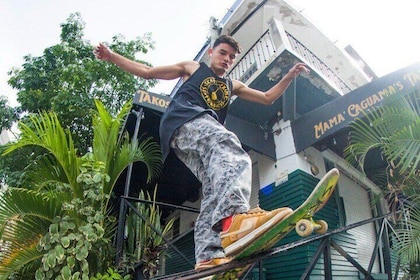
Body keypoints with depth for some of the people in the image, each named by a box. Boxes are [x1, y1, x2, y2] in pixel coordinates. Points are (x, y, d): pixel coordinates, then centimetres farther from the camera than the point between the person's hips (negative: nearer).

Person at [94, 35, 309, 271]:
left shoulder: (233, 86, 37)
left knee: (215, 191, -15)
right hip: (185, 121, -7)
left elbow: (268, 98, 34)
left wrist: (290, 76, 23)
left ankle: (208, 256, -20)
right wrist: (111, 56, 23)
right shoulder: (193, 68, 26)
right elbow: (146, 72, 26)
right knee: (231, 149, -36)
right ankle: (233, 217, -61)